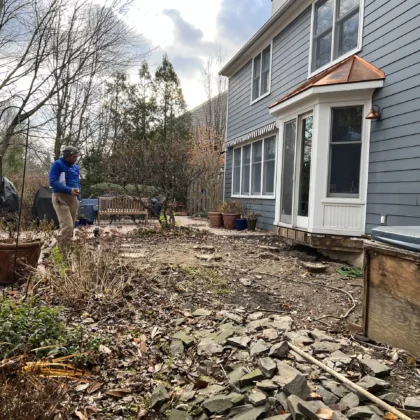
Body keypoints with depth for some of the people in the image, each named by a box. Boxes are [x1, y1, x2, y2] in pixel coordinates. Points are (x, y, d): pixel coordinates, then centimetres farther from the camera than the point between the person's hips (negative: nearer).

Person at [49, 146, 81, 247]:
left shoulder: (76, 167, 18)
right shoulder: (57, 164, -5)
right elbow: (53, 182, -16)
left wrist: (78, 198, 15)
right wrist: (69, 190, -26)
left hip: (73, 198, 8)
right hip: (61, 198, -8)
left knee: (71, 227, 8)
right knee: (67, 226, -20)